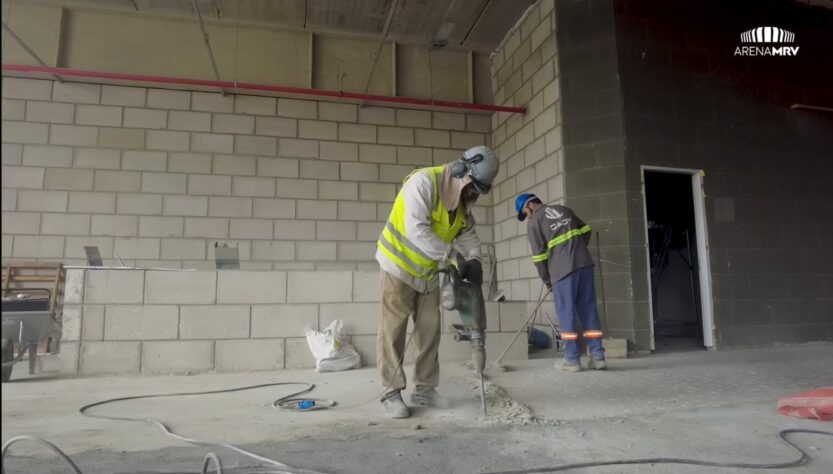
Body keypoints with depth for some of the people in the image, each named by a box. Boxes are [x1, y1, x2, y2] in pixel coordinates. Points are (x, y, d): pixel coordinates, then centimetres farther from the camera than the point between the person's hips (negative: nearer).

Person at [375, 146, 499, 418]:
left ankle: (424, 390, 18)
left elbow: (468, 233, 6)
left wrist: (474, 259, -14)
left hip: (428, 272, 7)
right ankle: (392, 393, 6)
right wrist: (453, 255, -33)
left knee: (430, 330, 7)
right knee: (393, 329, -3)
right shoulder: (423, 182, -25)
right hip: (399, 265, -7)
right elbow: (416, 230, -34)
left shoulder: (464, 200, 0)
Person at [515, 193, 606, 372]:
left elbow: (539, 256, -1)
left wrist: (547, 280, 10)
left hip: (563, 269, -5)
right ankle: (597, 357, 9)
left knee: (566, 313, 3)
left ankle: (572, 360, 5)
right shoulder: (564, 210, 18)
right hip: (584, 263, 6)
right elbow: (586, 229, 21)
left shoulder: (534, 222, 1)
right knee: (589, 309, 8)